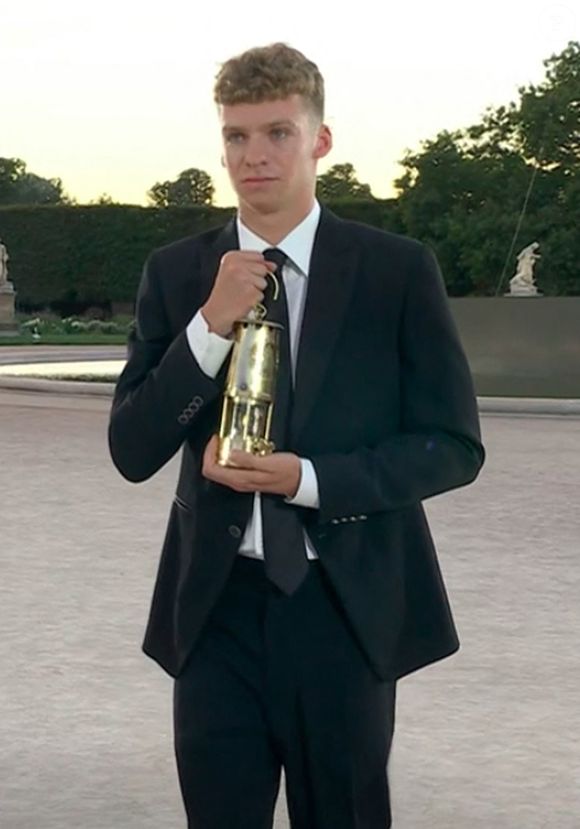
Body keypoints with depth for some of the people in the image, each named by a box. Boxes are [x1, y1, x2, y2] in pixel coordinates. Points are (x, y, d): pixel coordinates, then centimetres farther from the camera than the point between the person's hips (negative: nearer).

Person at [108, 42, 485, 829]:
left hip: (348, 606, -1)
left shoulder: (398, 270, -4)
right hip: (218, 608, 2)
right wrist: (211, 325, -15)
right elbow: (132, 451, -1)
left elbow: (455, 446, -3)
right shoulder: (175, 274, 3)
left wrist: (309, 478, -16)